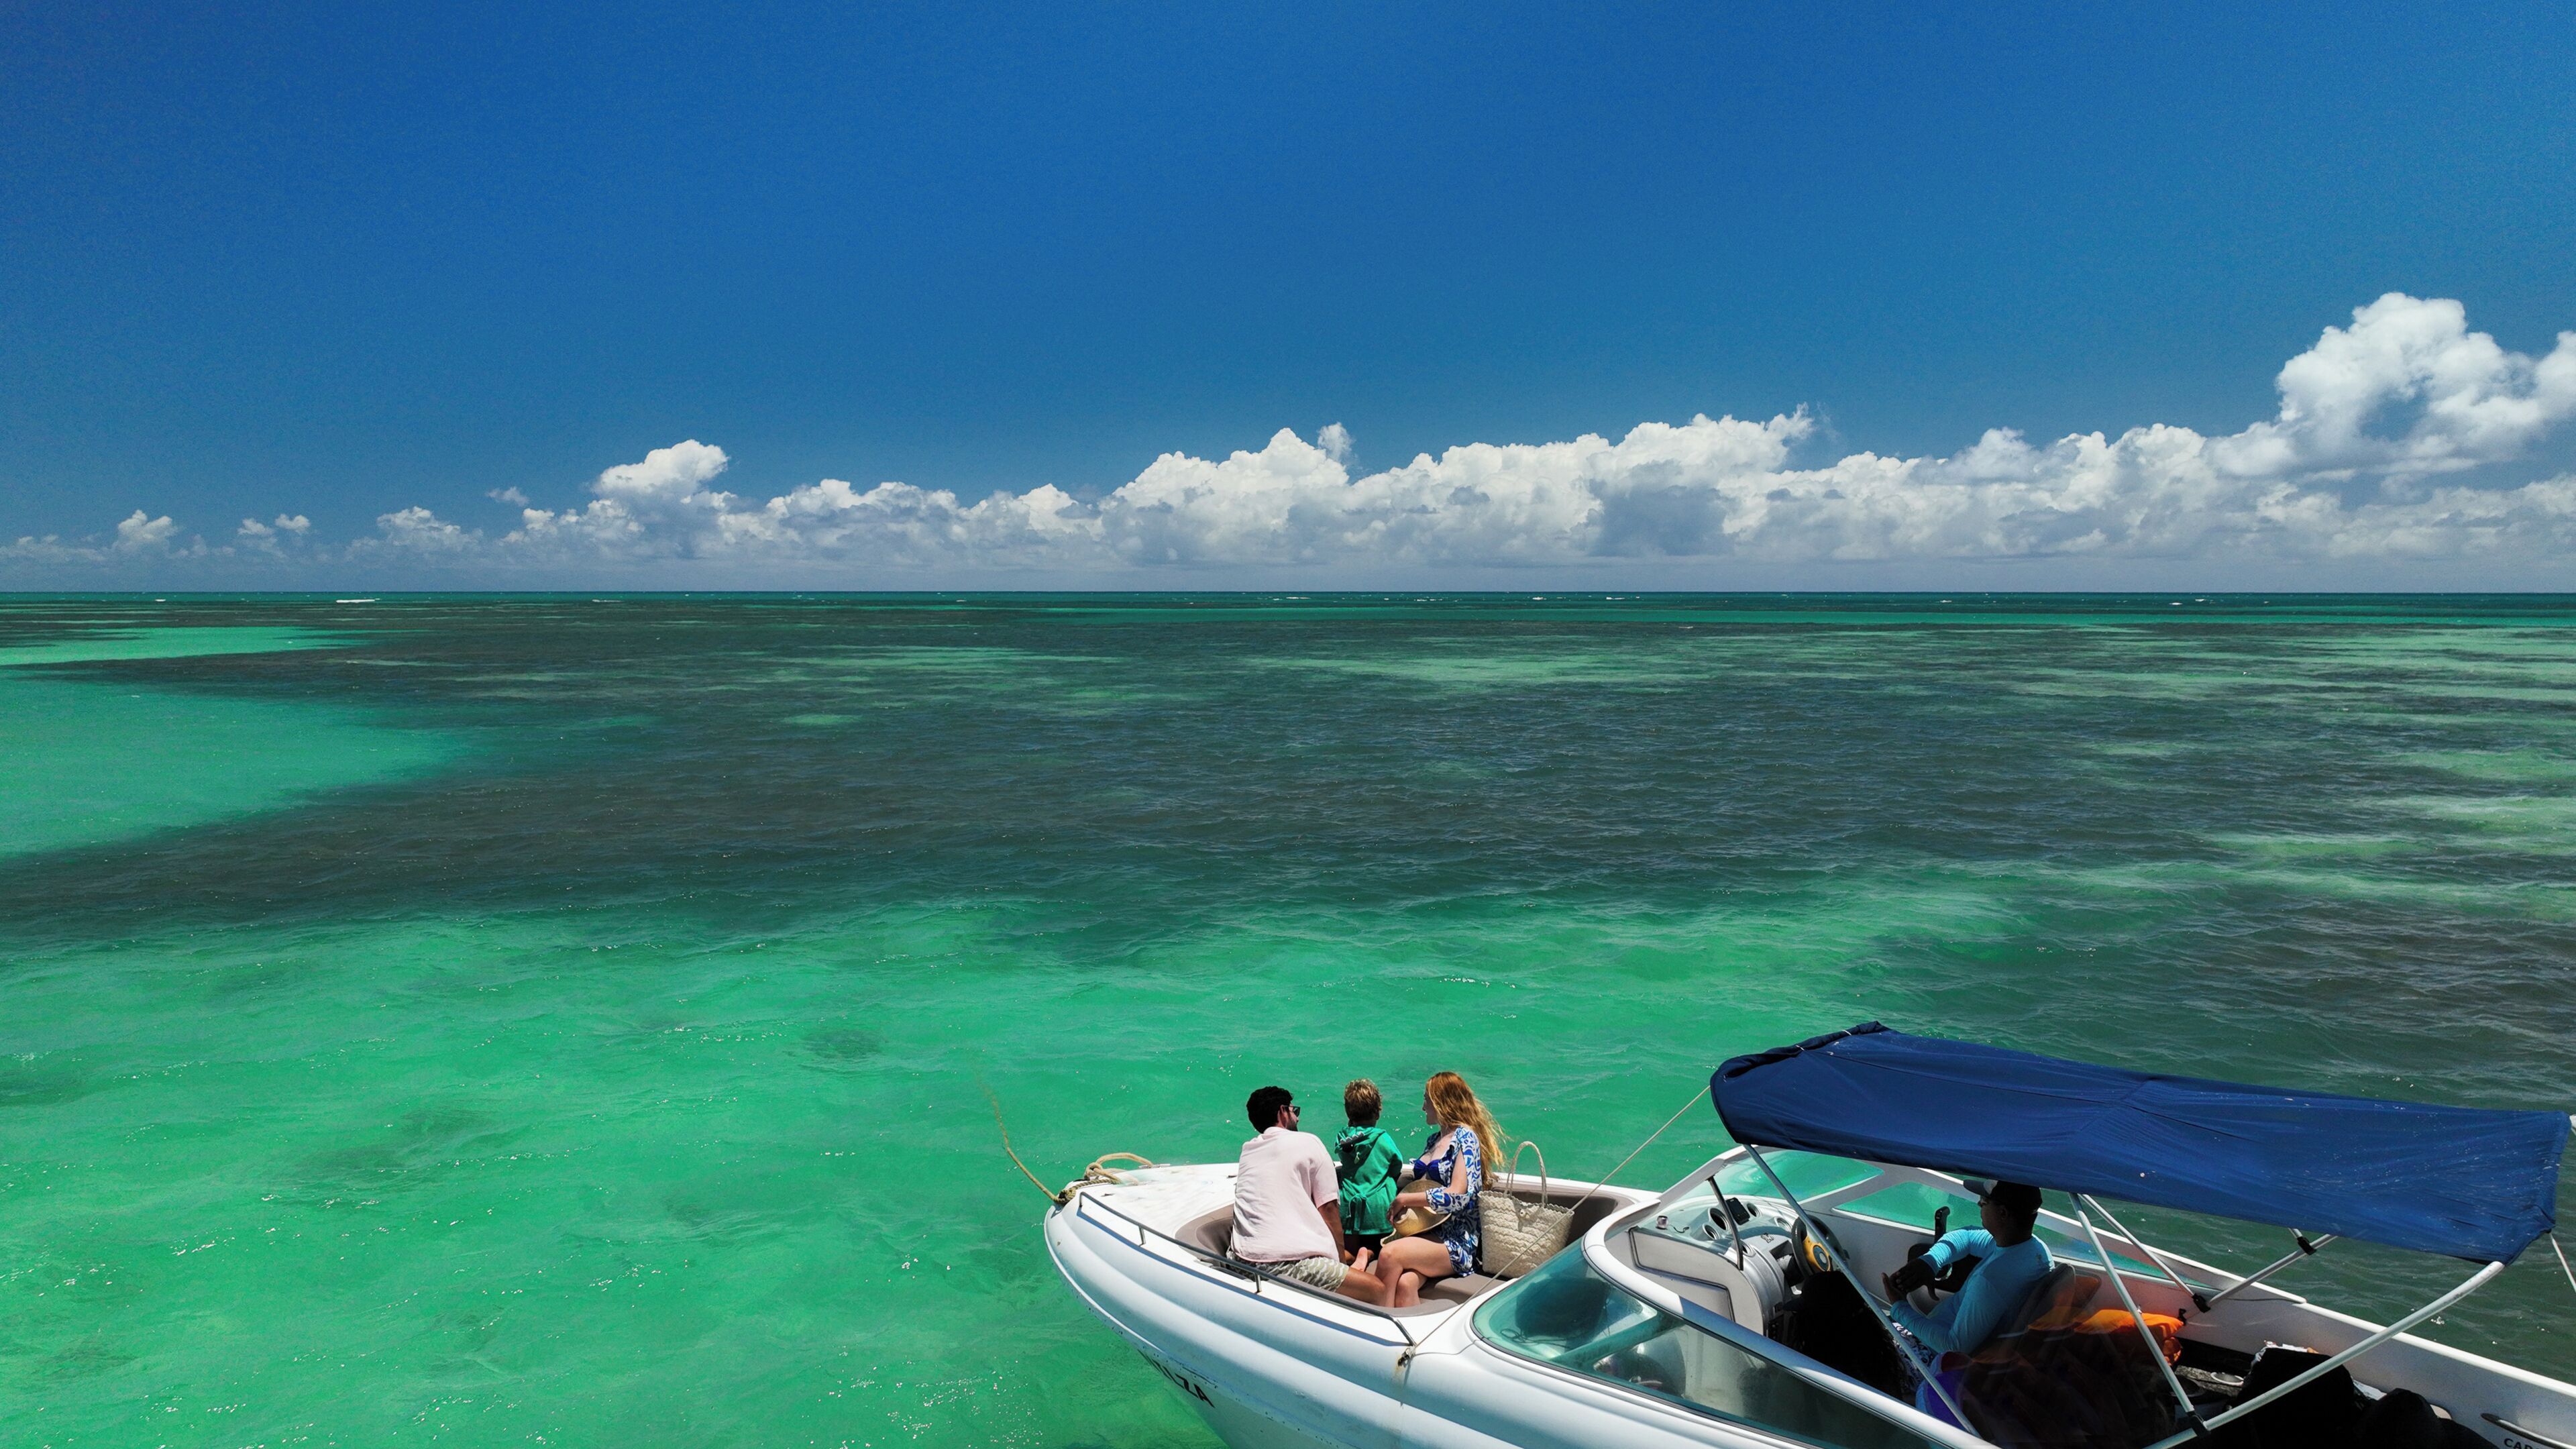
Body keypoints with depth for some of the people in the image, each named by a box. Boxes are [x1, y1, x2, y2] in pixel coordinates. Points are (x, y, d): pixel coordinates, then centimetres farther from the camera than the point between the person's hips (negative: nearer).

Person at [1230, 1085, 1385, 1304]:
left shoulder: (1247, 1150, 18)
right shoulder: (1308, 1142, 2)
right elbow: (1328, 1208, 1)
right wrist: (1340, 1259, 11)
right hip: (1287, 1263, -7)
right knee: (1377, 1290, -2)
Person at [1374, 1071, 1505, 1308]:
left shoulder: (1465, 1137, -5)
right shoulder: (1435, 1139, 21)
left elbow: (1458, 1196, -18)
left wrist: (1404, 1199, -11)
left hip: (1456, 1242, -6)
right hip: (1427, 1232, 6)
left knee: (1390, 1255, -33)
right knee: (1405, 1283, -30)